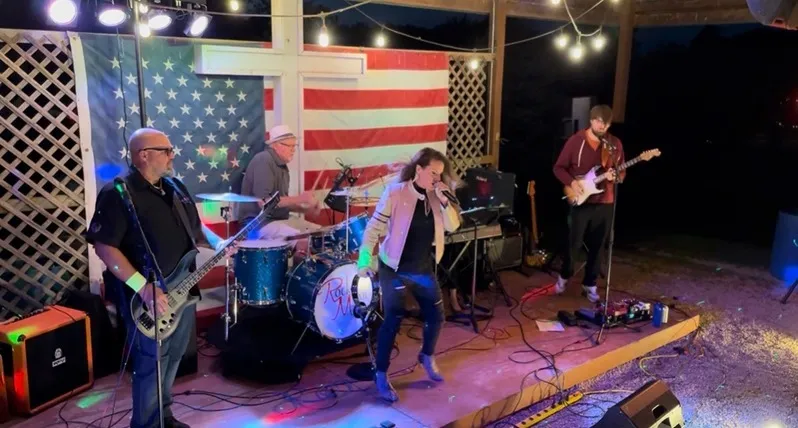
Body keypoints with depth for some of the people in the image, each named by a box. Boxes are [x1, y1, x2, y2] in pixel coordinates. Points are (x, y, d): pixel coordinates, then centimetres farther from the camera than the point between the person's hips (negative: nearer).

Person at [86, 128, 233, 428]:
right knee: (152, 365, 1)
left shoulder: (175, 187, 10)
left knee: (172, 360, 18)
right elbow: (103, 246, -21)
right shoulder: (118, 193, -16)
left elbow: (195, 227, 20)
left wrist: (217, 243, 0)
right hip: (147, 299, -8)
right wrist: (143, 287, -26)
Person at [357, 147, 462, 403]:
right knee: (393, 320, -4)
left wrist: (443, 200, -17)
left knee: (436, 316, 12)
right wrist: (365, 259, -21)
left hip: (424, 269, 6)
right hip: (394, 269, -5)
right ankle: (381, 376, 12)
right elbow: (374, 226, -14)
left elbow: (453, 226, -3)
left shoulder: (435, 196, 0)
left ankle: (427, 357, 40)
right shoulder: (395, 192, -15)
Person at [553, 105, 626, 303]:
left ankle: (589, 284, 23)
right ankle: (564, 276, 26)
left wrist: (616, 176, -13)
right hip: (580, 201, -3)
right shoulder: (576, 141, -5)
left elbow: (623, 172, 10)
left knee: (597, 247, 8)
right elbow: (559, 167, -2)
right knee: (573, 243, 1)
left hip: (605, 203, 3)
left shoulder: (615, 144, 4)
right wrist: (572, 183, -18)